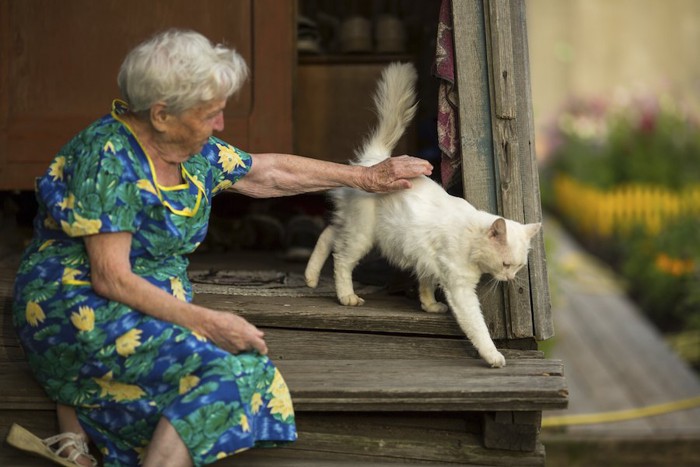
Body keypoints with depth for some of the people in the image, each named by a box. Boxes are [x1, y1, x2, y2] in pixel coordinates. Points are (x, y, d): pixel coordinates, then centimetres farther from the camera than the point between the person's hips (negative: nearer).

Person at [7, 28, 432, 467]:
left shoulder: (196, 151, 5)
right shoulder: (110, 158, -18)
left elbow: (268, 172, 20)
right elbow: (111, 278, -21)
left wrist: (365, 177, 21)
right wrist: (206, 322, -24)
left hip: (155, 304, 8)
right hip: (78, 310, -8)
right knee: (230, 364, -26)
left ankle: (73, 414, -10)